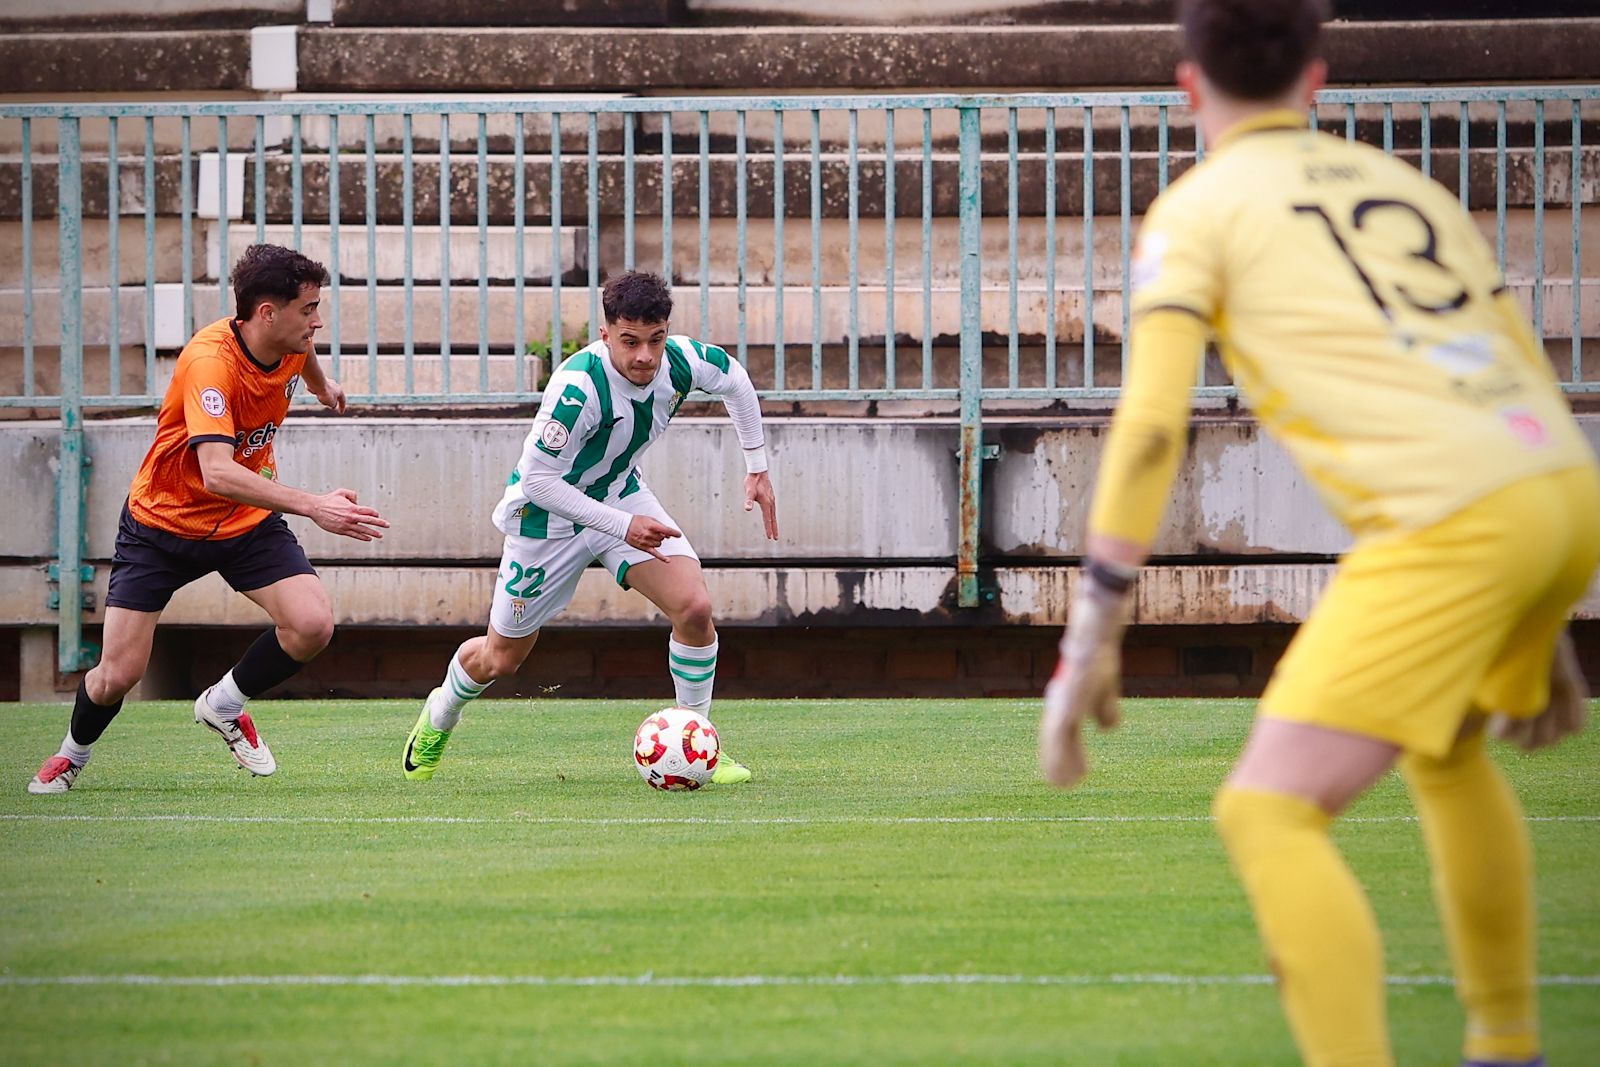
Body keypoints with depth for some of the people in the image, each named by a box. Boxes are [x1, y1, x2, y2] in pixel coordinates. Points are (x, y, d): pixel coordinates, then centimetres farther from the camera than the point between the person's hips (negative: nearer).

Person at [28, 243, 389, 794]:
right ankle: (73, 753, 27)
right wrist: (311, 506, -53)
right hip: (163, 519, -5)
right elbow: (218, 472, -45)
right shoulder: (210, 361, -34)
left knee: (312, 625, -19)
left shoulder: (292, 345, -12)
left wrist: (322, 384, 38)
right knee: (118, 675, -8)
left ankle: (225, 704, 10)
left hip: (248, 521, 5)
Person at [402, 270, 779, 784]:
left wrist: (757, 467, 5)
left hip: (621, 494, 4)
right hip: (547, 511, -4)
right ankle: (439, 716, 45)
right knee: (500, 660, 11)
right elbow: (537, 479, -33)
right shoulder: (578, 387, -38)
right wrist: (623, 526, -34)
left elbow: (735, 380, 4)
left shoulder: (681, 361, -21)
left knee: (694, 607, -18)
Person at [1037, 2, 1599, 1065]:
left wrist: (1092, 637, -5)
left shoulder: (1199, 208, 8)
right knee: (1450, 748, 33)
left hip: (1453, 521, -7)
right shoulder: (1405, 184, 26)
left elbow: (1149, 425, -5)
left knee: (1268, 814, -8)